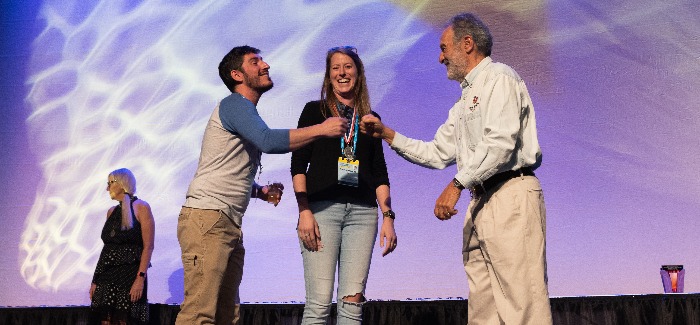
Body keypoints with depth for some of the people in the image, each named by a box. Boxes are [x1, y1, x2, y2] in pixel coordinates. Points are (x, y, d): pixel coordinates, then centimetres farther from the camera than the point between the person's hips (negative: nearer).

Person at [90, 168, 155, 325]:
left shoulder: (141, 207, -2)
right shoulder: (112, 211, 18)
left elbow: (148, 247, -10)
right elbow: (106, 247, 18)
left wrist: (140, 278, -19)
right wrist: (95, 280, 12)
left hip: (130, 274, -6)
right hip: (107, 276, 6)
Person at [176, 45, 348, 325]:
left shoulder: (245, 113, 24)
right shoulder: (234, 103, -5)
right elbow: (269, 141, -24)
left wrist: (260, 191, 13)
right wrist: (321, 129, -19)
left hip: (230, 224, 10)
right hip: (207, 217, -10)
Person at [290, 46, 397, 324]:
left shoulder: (371, 119, 18)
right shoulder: (315, 110, 10)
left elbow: (380, 173, 16)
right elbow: (298, 165, 3)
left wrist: (388, 216, 5)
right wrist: (304, 211, -9)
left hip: (362, 210, 3)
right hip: (322, 207, -3)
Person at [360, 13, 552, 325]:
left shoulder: (499, 77, -2)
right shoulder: (463, 103, 26)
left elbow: (500, 143, -15)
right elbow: (436, 154, 25)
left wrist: (457, 184, -16)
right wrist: (386, 133, 20)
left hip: (511, 196, -9)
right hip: (479, 202, 9)